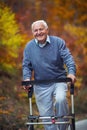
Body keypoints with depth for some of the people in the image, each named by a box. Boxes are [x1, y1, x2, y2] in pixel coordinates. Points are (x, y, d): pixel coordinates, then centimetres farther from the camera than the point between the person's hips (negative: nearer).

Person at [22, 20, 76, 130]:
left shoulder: (58, 42, -5)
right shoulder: (29, 47, 3)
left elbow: (68, 58, -11)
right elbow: (26, 65, 7)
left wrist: (71, 73, -29)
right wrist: (27, 78, -12)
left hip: (59, 81, -2)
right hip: (41, 86, 3)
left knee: (60, 99, -31)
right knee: (46, 114, 1)